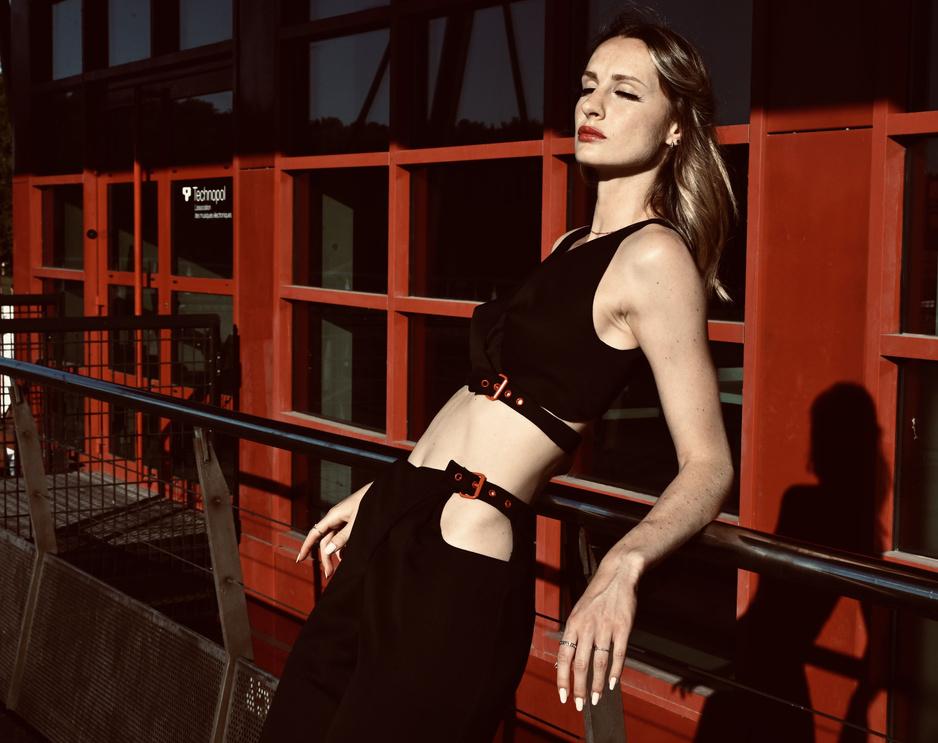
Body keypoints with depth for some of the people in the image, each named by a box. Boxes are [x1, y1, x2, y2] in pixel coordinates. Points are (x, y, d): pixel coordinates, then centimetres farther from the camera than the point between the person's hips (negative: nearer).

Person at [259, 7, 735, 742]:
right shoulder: (572, 246, 15)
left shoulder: (654, 257, -10)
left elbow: (708, 464, -14)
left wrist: (624, 562, -32)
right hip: (394, 533, 9)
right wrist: (377, 495, 26)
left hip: (460, 562, -8)